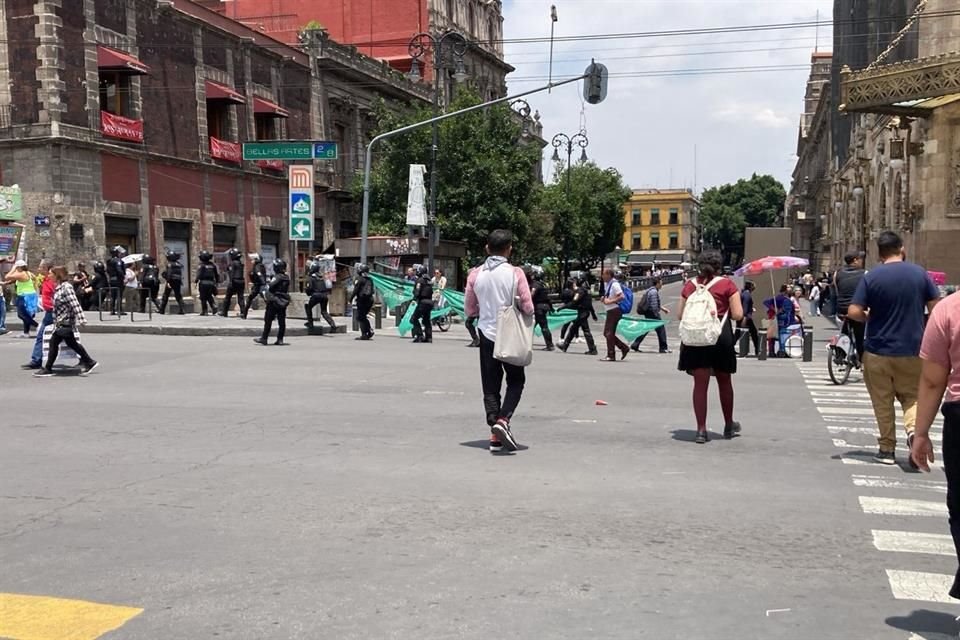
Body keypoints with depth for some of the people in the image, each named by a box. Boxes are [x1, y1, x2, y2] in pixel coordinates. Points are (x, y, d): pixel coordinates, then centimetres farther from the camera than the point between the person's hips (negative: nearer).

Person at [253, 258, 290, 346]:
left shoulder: (277, 277, -14)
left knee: (268, 320, 1)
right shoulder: (287, 278, 8)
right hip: (284, 301, 7)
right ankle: (280, 339, 5)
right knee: (281, 321, 5)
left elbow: (270, 287, -20)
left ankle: (264, 338, 4)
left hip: (274, 302, -7)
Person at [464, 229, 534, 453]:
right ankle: (503, 420, -9)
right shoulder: (515, 273, -10)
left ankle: (495, 437, 6)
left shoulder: (475, 275, -2)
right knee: (516, 381, 13)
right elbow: (528, 308, -10)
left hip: (486, 335, 2)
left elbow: (470, 310, 5)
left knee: (490, 386, 9)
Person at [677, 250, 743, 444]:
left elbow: (680, 315, 8)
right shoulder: (727, 284, -2)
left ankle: (701, 429, 1)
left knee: (700, 384, 5)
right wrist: (723, 312, 13)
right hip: (721, 336, -1)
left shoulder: (690, 284, 5)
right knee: (725, 382, 16)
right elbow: (737, 315, -6)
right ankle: (729, 426, 31)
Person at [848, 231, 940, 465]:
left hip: (878, 351, -1)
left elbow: (854, 312, -14)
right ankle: (913, 428, -14)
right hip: (913, 350, 1)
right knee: (912, 397, 14)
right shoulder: (920, 273, -1)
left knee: (883, 402, 10)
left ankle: (887, 449, 14)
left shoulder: (871, 277, -8)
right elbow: (936, 308, -1)